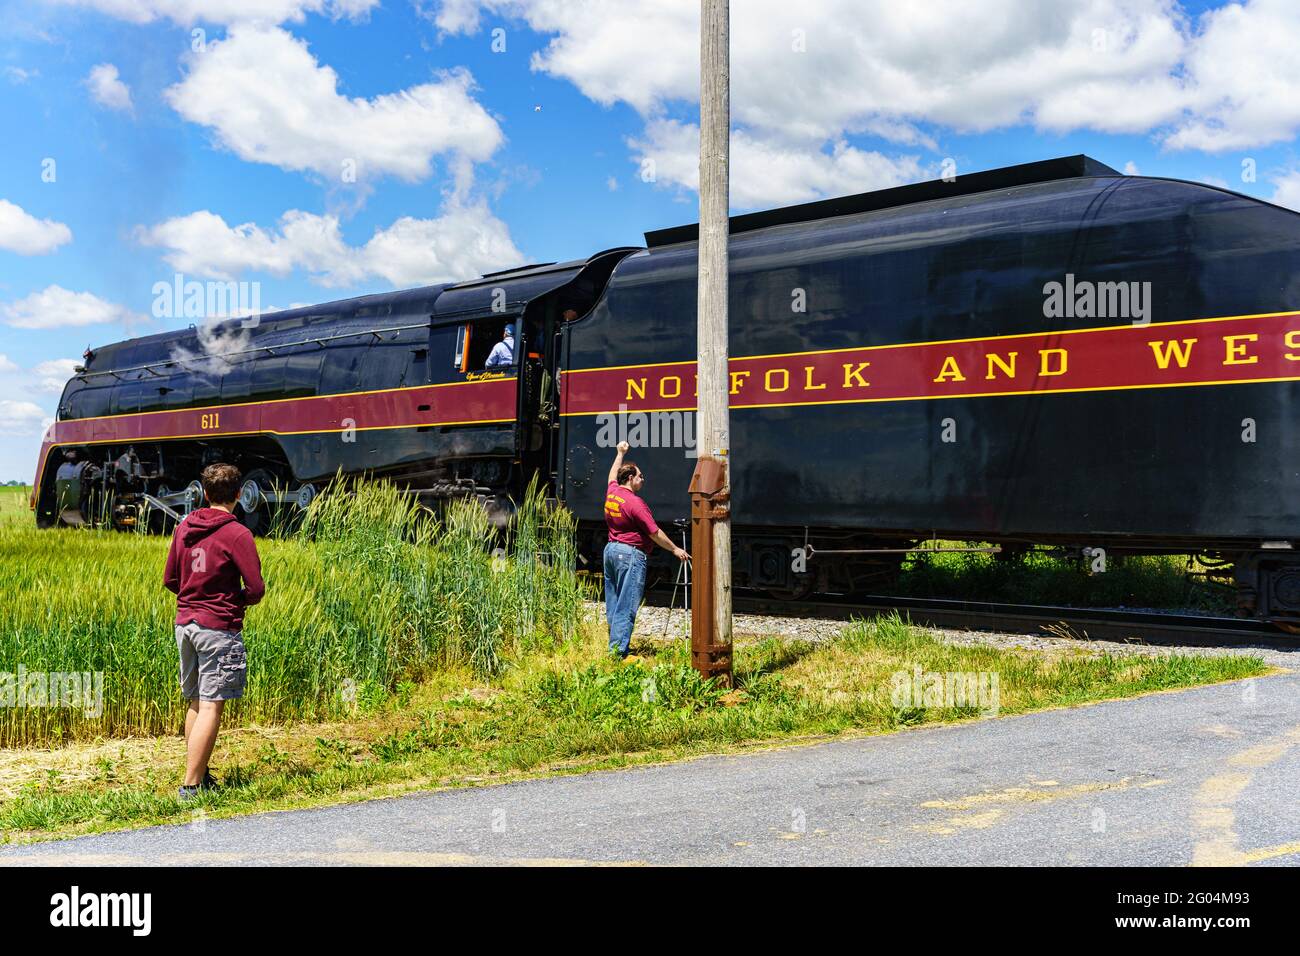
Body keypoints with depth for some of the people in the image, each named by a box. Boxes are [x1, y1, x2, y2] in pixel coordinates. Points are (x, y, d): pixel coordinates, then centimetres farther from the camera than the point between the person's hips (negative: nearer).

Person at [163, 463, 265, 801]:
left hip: (185, 623, 7)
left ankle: (200, 775, 22)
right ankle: (191, 786, -6)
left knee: (196, 705, 15)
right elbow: (256, 588, -13)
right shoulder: (237, 534, -11)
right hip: (219, 627, -7)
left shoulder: (184, 528, 8)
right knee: (211, 708, -4)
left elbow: (170, 580, 15)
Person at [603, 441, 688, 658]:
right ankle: (618, 652, -10)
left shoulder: (611, 492, 6)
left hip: (611, 550, 9)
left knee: (613, 604, 11)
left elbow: (613, 474, 30)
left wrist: (620, 453, 43)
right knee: (626, 607, -8)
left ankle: (613, 645, 16)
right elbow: (655, 533, -12)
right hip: (630, 554, -9)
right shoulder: (635, 503, -16)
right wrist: (675, 549, -2)